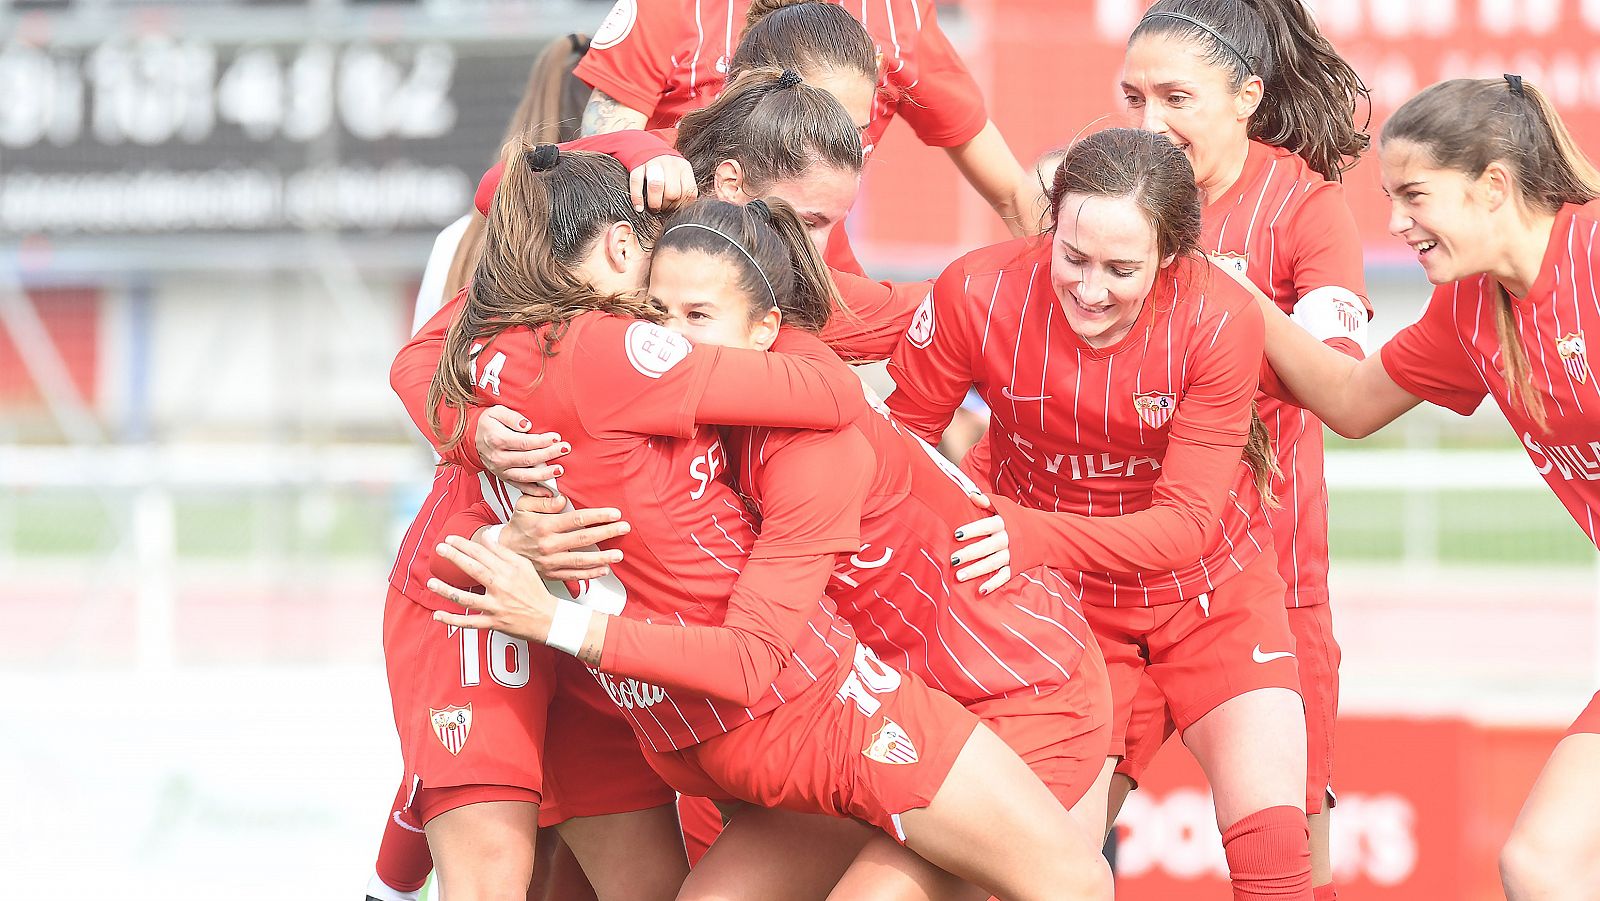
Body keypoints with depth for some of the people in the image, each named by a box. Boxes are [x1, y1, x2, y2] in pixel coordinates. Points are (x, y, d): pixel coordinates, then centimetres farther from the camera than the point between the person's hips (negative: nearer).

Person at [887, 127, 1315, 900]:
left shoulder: (1220, 319, -25)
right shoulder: (977, 293, -23)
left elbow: (1187, 522, -26)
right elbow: (901, 436, -6)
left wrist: (1031, 534, -41)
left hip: (1211, 585, 0)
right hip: (1062, 602, 1)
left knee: (1272, 830, -12)